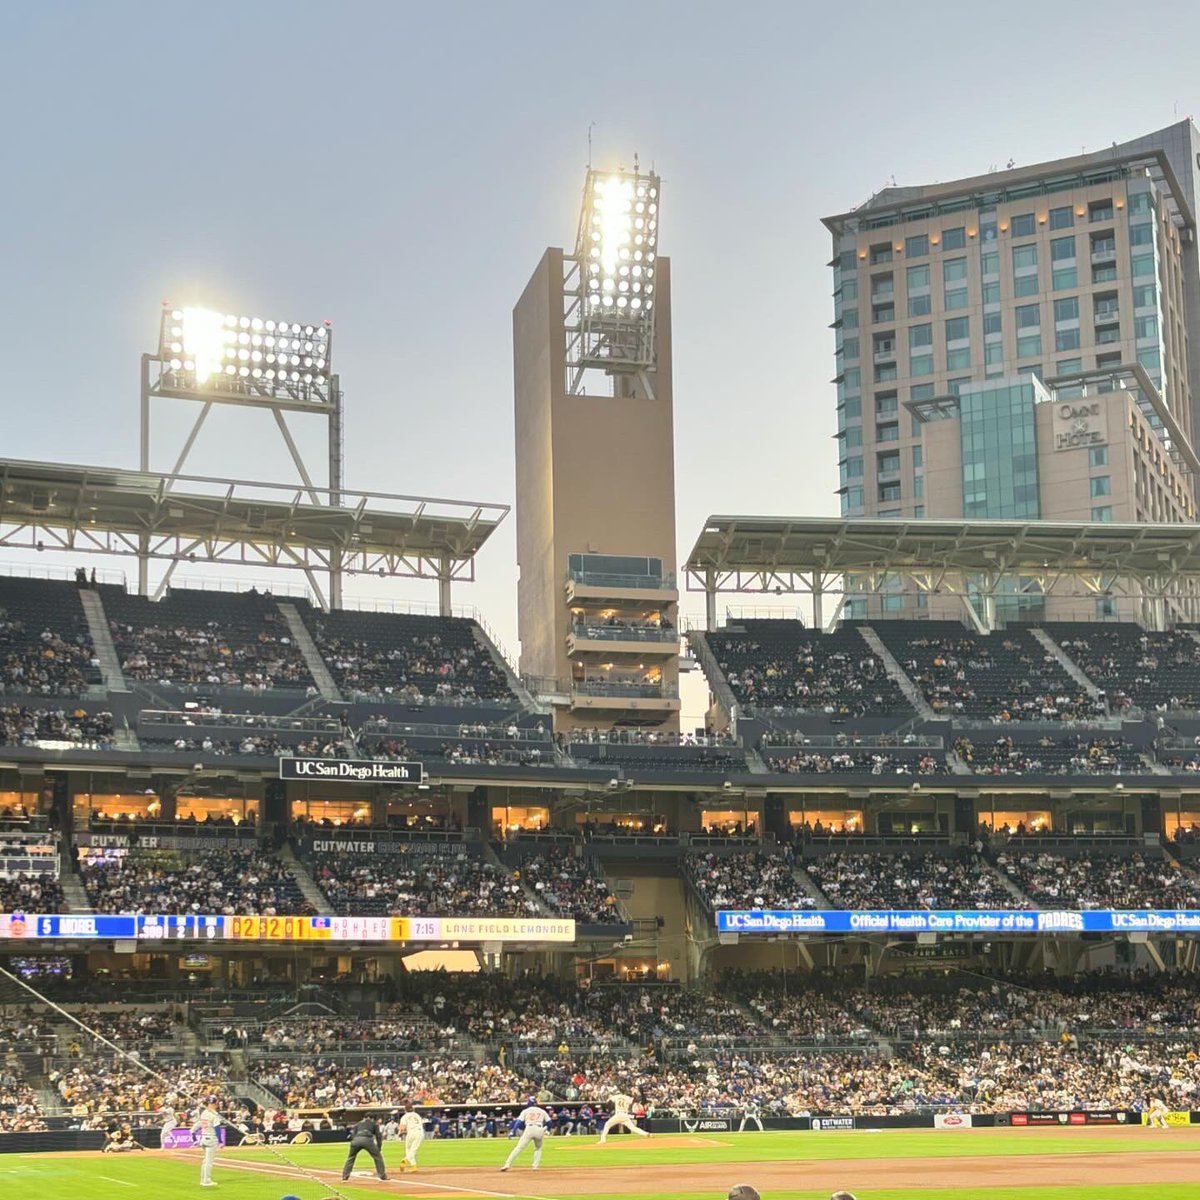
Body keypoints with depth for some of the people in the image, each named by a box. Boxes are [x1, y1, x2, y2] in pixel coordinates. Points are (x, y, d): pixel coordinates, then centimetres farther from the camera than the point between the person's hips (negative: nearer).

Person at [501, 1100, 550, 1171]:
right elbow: (549, 1122, 16)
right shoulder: (542, 1111, 22)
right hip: (540, 1130, 2)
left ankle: (507, 1164, -16)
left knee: (519, 1147, -5)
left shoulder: (525, 1111, 19)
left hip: (529, 1129, -1)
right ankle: (535, 1166, 10)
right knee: (538, 1148, 25)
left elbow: (519, 1122, 6)